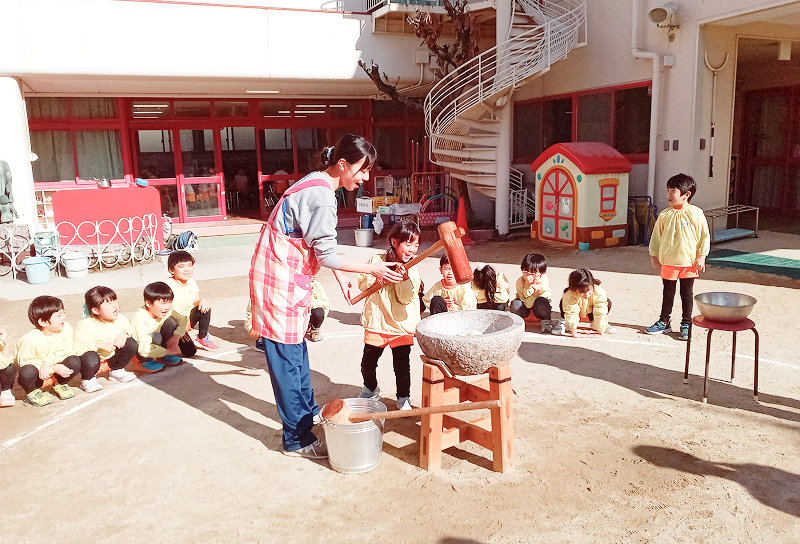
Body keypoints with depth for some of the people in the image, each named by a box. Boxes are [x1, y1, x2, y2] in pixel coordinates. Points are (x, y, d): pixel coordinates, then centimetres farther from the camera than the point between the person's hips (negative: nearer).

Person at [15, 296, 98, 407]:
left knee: (75, 362, -24)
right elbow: (25, 362, -21)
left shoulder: (66, 328, -17)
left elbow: (65, 352, -12)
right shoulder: (31, 340, -28)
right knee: (28, 373, -38)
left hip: (55, 364, 4)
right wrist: (54, 368, -28)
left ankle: (60, 384, 7)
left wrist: (48, 362, -31)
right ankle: (32, 392, -3)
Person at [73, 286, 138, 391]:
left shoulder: (120, 319, -11)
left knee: (132, 344, -12)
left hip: (111, 355, 5)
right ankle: (87, 379, -3)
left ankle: (116, 371, 12)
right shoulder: (85, 326, -27)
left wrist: (125, 334, -14)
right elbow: (78, 349, -29)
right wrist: (99, 345, -36)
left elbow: (129, 328, 9)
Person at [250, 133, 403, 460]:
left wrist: (340, 275, 17)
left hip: (290, 278, 10)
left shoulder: (317, 185, 10)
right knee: (287, 359, -2)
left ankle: (307, 410, 39)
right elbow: (326, 255, -19)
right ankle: (298, 440, 7)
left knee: (297, 349, 22)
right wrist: (372, 269, -12)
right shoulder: (321, 197, -22)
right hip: (280, 282, -10)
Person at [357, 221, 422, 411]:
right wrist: (375, 277, -18)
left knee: (402, 365, 3)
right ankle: (370, 389, 40)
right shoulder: (377, 261, -4)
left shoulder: (412, 270, -6)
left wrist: (404, 278, -27)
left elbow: (406, 298, -13)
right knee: (368, 362, 12)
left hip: (402, 325, -1)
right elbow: (362, 285, 0)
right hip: (376, 323, 1)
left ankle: (403, 398, 24)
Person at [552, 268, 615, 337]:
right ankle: (564, 322, -8)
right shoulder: (570, 296, -39)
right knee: (563, 302, -32)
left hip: (590, 313, 2)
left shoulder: (599, 292, -36)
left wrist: (601, 330, -36)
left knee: (608, 303, -26)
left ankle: (595, 324, -5)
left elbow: (601, 312, -35)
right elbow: (571, 313, -40)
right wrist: (573, 330, -46)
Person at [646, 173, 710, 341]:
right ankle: (664, 322, 24)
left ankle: (686, 324, 19)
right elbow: (656, 236, 8)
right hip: (668, 262, 2)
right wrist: (654, 256, 7)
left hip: (689, 262, -2)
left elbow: (704, 236, -3)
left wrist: (701, 257, -5)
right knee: (668, 294, 12)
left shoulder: (696, 213, -7)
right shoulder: (664, 215, -1)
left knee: (687, 295, 8)